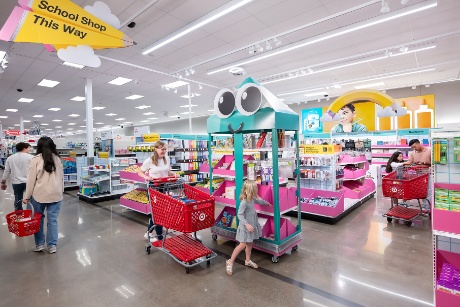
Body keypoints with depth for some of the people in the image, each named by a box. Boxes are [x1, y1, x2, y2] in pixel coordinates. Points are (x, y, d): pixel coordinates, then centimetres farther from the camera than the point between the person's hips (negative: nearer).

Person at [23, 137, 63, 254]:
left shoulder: (36, 159, -6)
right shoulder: (58, 159, 4)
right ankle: (52, 246, 13)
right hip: (55, 194, 2)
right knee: (52, 219, 7)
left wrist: (27, 196, 4)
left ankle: (39, 244, 22)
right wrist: (61, 191, 20)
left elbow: (31, 179, -4)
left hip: (39, 194, -2)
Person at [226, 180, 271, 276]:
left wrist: (267, 203, 38)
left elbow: (259, 201, 23)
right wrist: (247, 224, -34)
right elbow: (239, 215, -26)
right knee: (242, 245, -5)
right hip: (245, 227, -8)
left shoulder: (252, 199, 1)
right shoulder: (244, 202, -25)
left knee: (249, 243, 19)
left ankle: (248, 261, 37)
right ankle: (230, 262, 9)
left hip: (252, 225, 8)